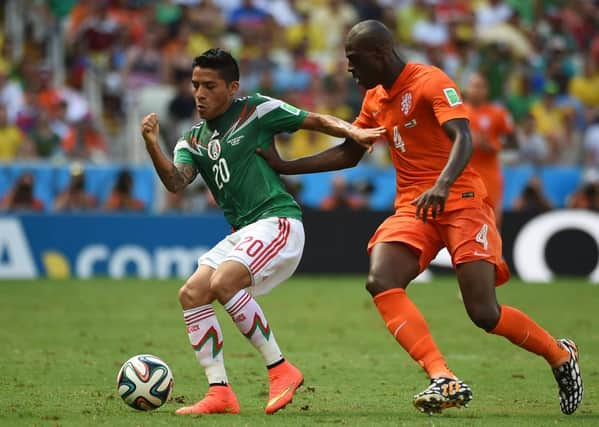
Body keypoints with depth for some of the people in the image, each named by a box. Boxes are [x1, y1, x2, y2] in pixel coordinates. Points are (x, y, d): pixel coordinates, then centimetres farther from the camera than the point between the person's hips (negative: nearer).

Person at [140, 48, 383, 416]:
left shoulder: (256, 110, 0)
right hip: (241, 233, 7)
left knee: (223, 282, -27)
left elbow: (315, 121, 3)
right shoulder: (193, 141, 15)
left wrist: (354, 132, -15)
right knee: (191, 293, -7)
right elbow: (176, 182, -4)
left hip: (278, 221, -7)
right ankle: (220, 393, -6)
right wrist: (153, 148, -21)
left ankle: (281, 370, -18)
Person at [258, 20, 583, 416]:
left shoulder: (431, 82, -12)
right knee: (381, 281, -23)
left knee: (484, 313, -14)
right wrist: (284, 166, 16)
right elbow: (348, 154, 24)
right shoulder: (375, 98, 14)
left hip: (461, 201, -7)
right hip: (412, 206, 7)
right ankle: (444, 380, -30)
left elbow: (463, 139, -26)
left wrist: (442, 185, -44)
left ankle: (560, 354, 16)